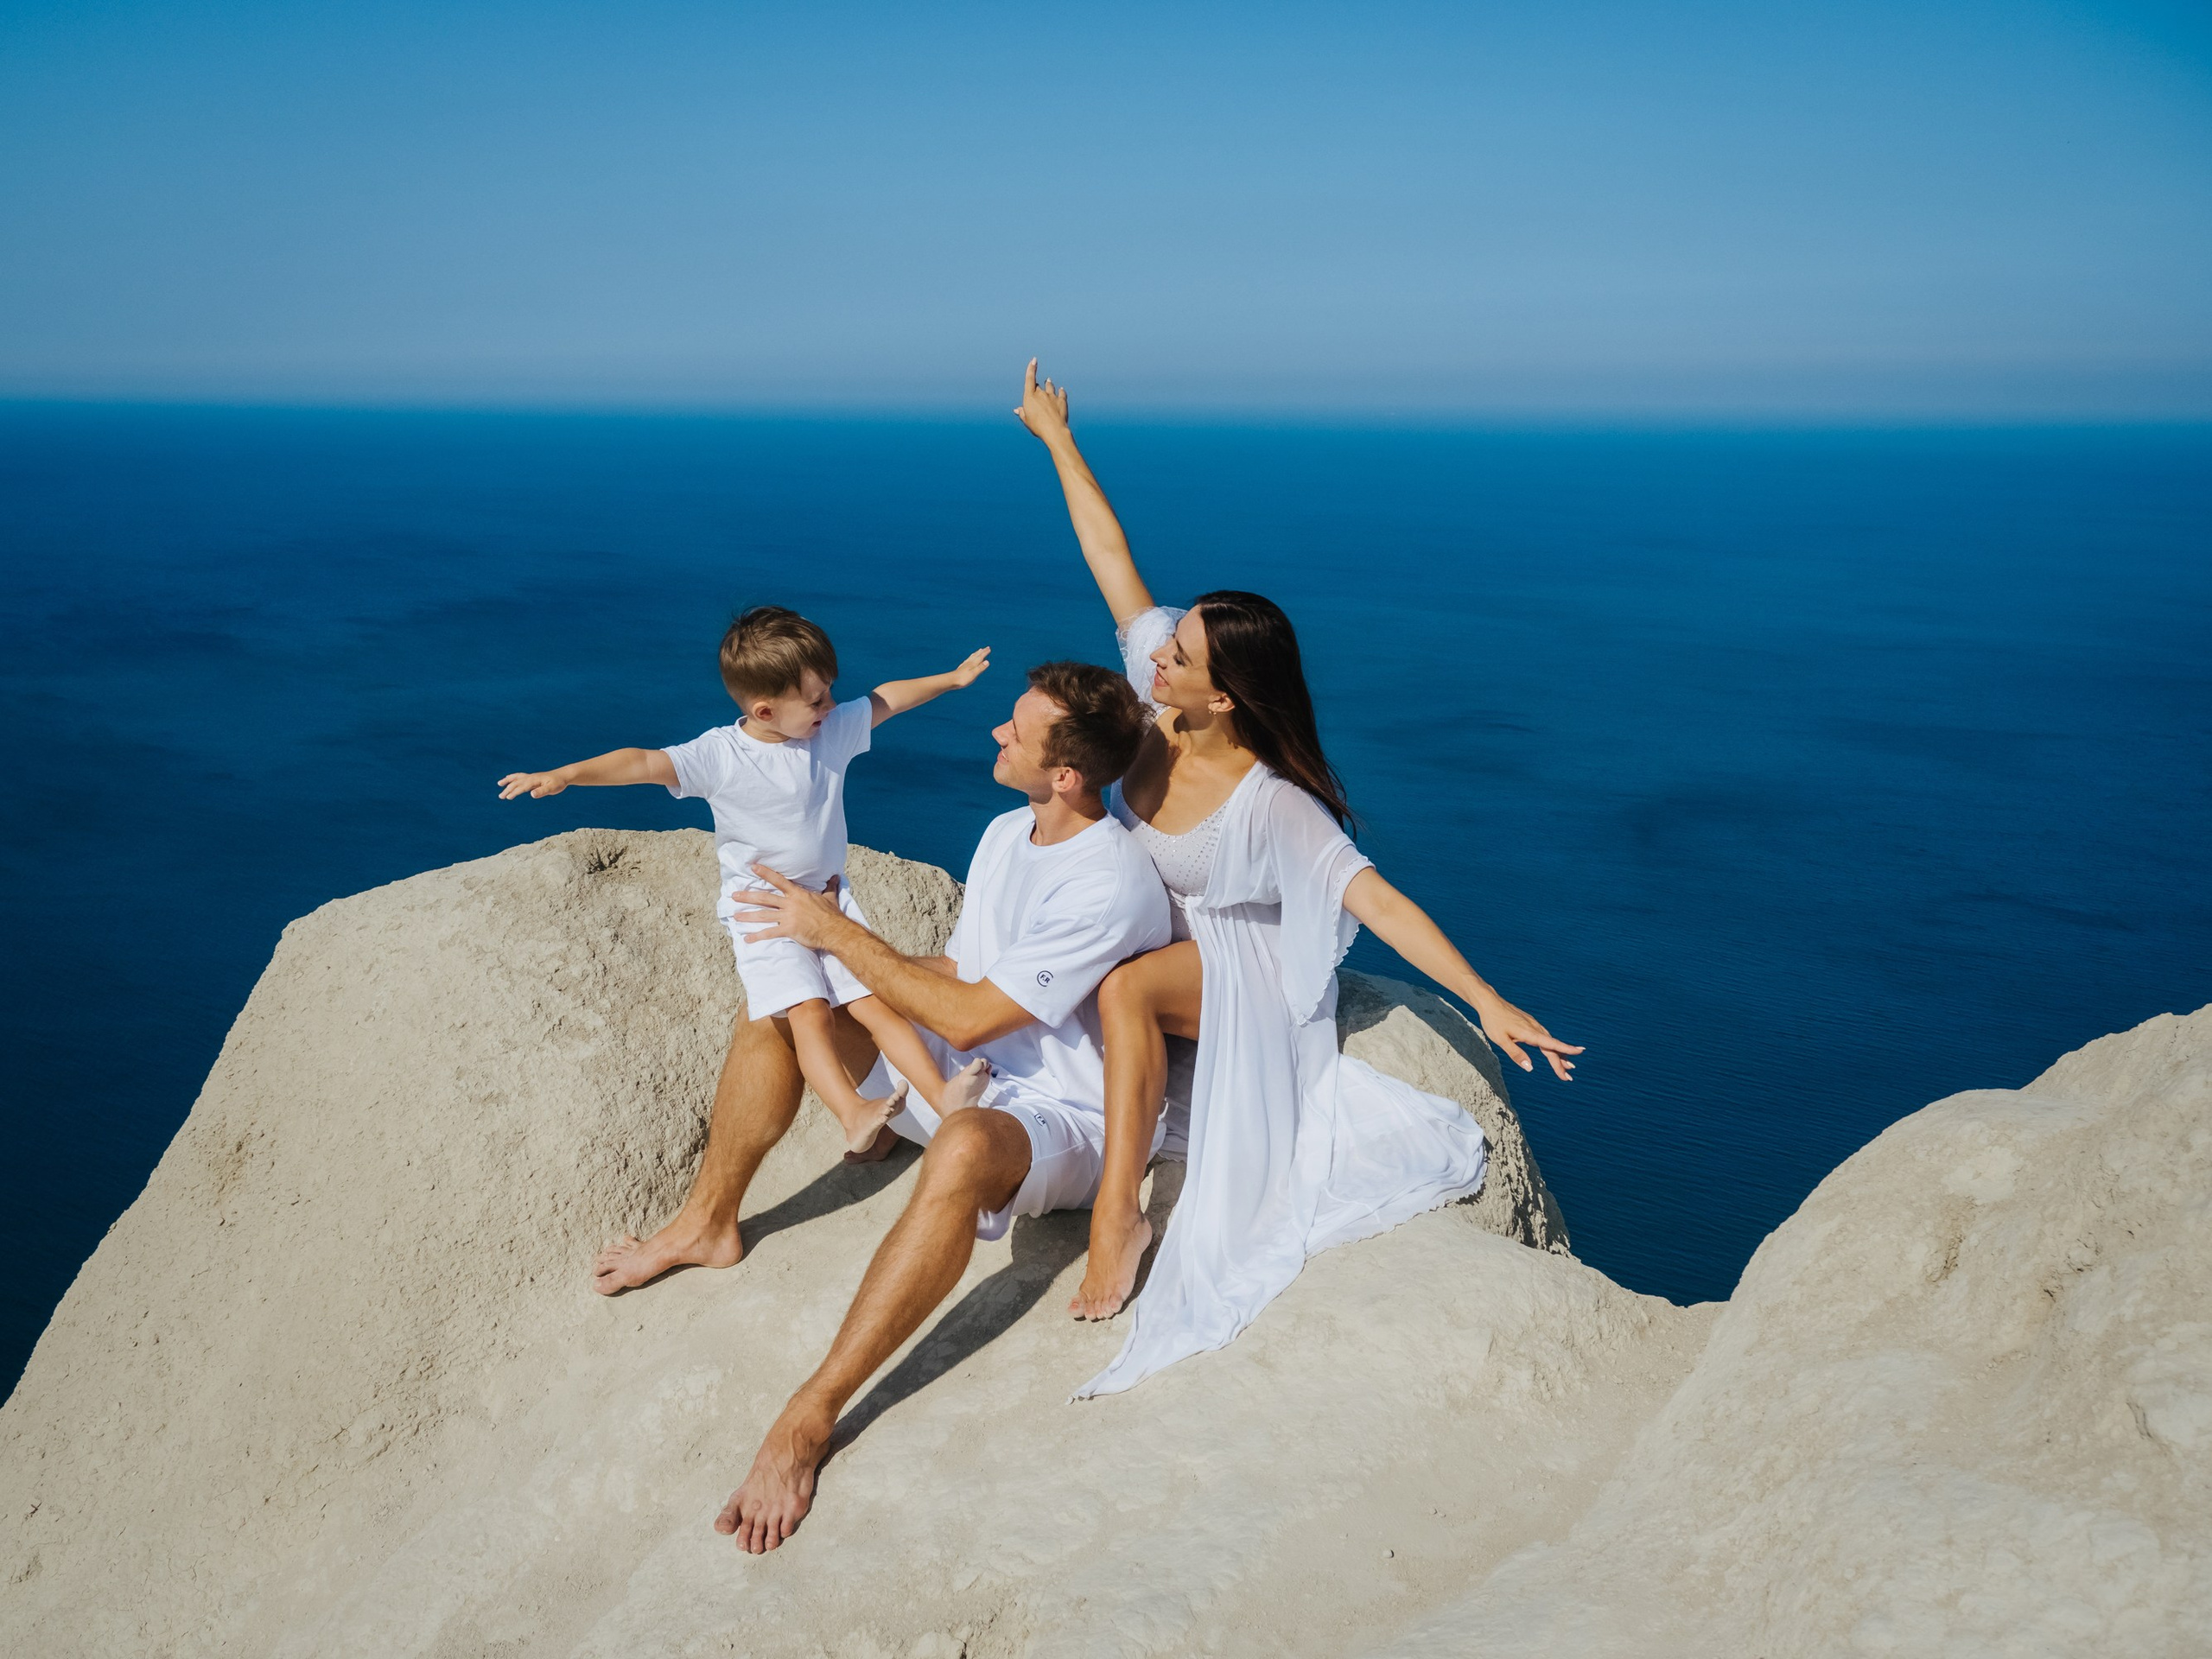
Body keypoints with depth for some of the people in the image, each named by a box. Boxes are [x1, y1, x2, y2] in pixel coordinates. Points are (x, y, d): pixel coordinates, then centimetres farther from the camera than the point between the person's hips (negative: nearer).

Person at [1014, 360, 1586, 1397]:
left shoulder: (1269, 803, -30)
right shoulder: (1155, 697, -16)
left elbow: (1377, 901, -34)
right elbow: (1113, 560, -11)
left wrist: (1488, 1001, -43)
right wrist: (1057, 439, -7)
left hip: (1230, 967, -6)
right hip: (1133, 936, 7)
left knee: (1123, 989, -38)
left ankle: (1118, 1212, -30)